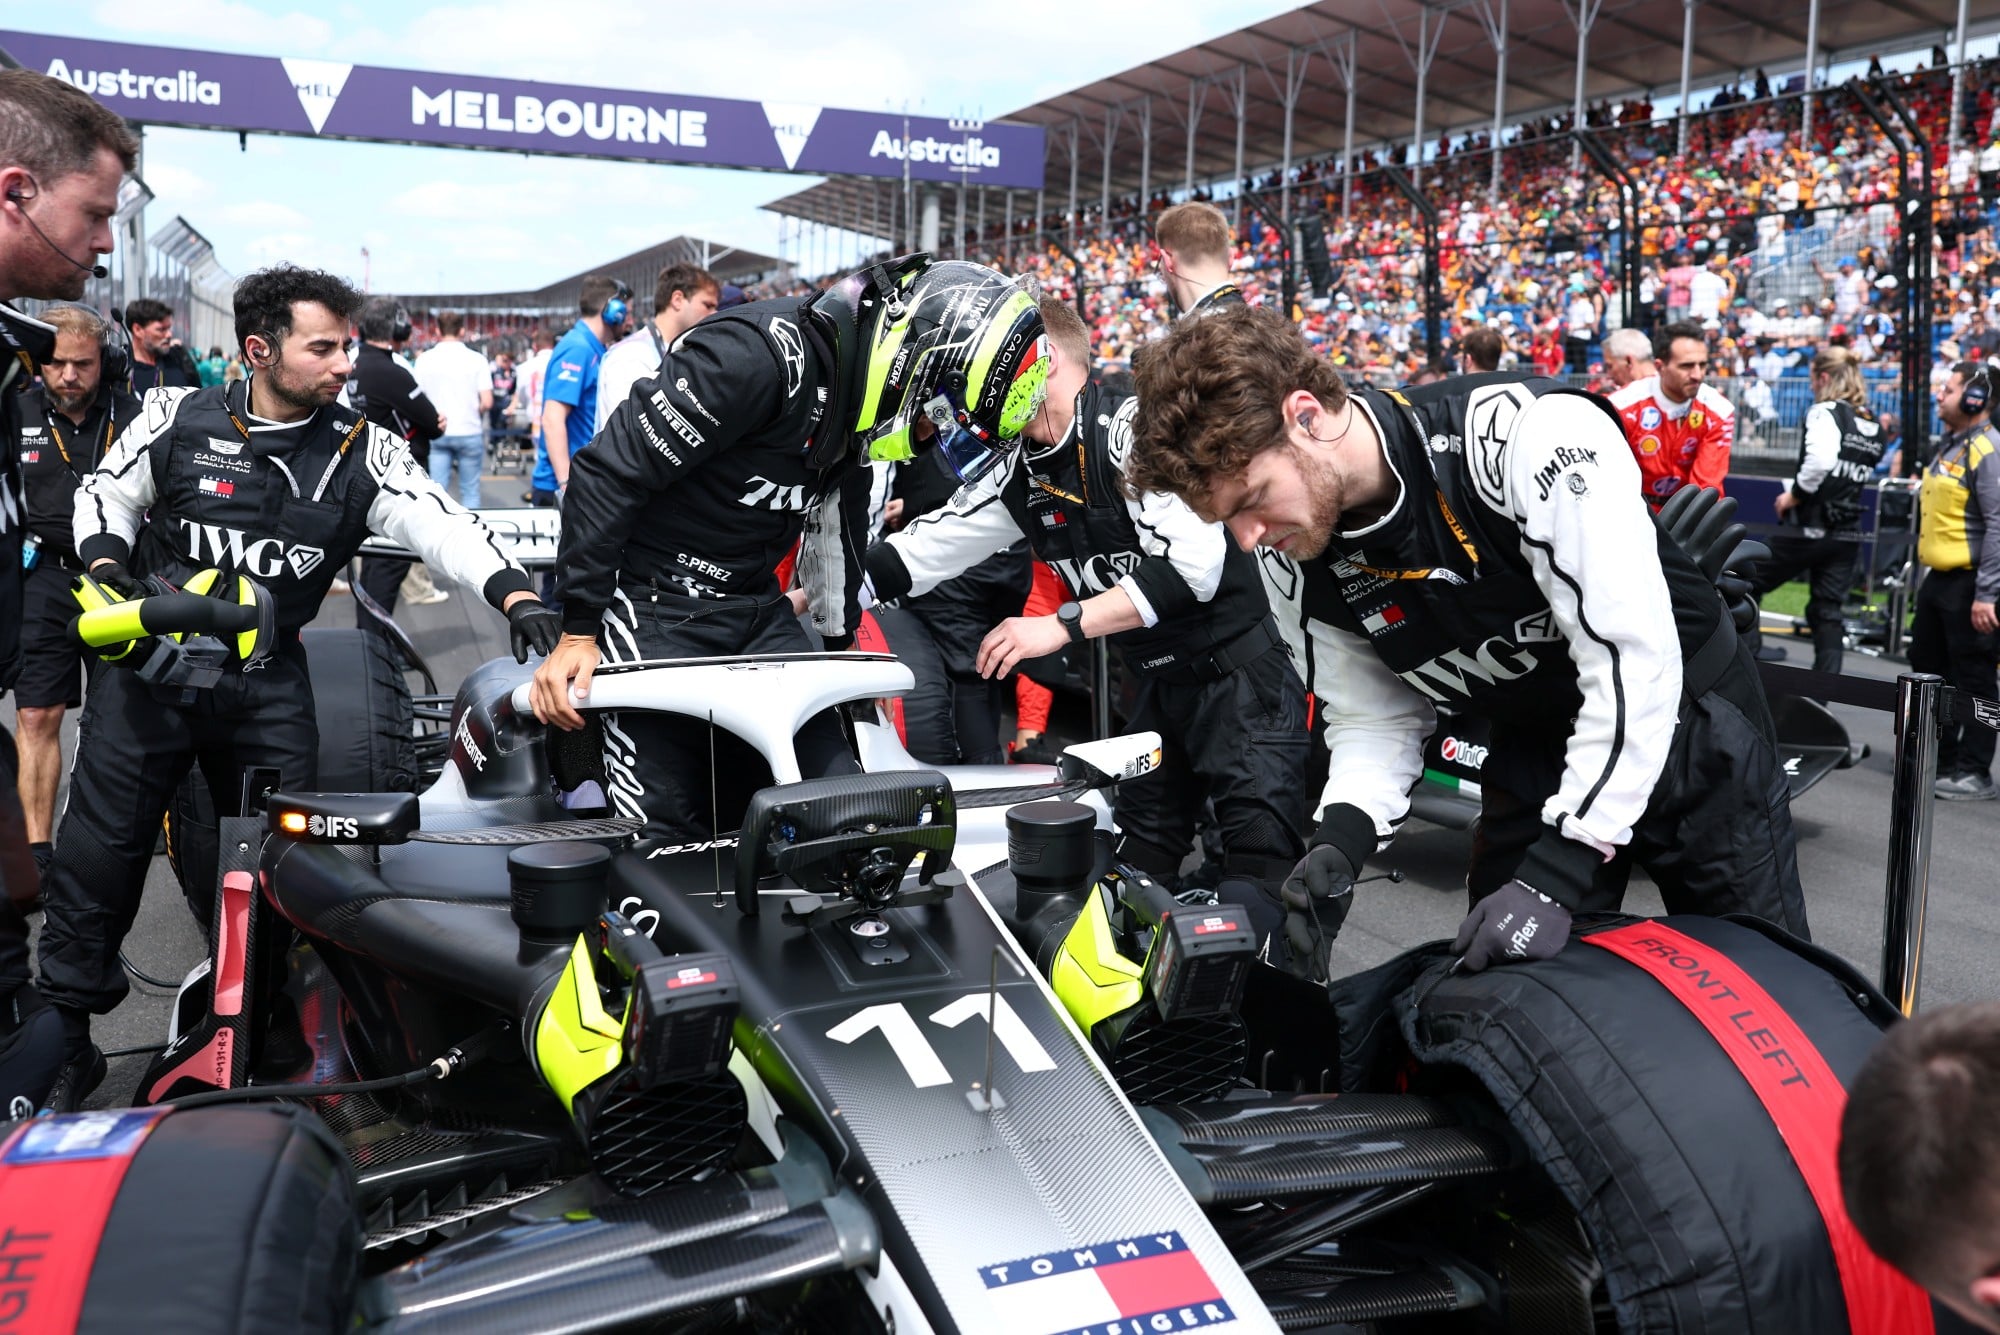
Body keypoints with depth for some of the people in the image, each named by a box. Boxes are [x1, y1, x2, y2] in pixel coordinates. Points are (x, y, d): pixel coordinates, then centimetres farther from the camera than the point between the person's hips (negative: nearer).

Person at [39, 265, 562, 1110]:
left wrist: (514, 593, -30)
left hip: (269, 681, 1)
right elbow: (106, 493, 11)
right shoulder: (178, 418, 0)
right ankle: (63, 1043, 16)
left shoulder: (360, 450, -1)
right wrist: (106, 563, -9)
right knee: (97, 854, 1)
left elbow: (440, 521, -14)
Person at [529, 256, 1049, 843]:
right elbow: (609, 473, -22)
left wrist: (842, 638, 29)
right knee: (665, 836, -8)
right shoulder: (760, 354, -24)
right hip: (654, 602, -8)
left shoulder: (859, 401, 3)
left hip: (758, 609, 8)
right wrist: (578, 630, -19)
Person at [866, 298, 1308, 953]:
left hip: (1236, 671, -9)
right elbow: (925, 548, 11)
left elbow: (1192, 564, -29)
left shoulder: (1131, 426, -19)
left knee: (1263, 862, -10)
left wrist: (1062, 625, -29)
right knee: (1137, 868, 15)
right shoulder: (1022, 474, 8)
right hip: (1156, 685, 9)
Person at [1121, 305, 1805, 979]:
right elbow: (1375, 715, 0)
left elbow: (1633, 659, -33)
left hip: (1689, 722, -4)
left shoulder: (1531, 433, -33)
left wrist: (1553, 877, -33)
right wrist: (1339, 840, -20)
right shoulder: (1313, 553, -12)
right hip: (1536, 756, 5)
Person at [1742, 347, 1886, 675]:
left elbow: (1821, 460, -28)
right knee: (1829, 612, 10)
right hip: (1848, 534, 7)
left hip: (1810, 528, -7)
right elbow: (1865, 475, 15)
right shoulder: (1875, 425, 12)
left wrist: (1795, 494, -14)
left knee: (1746, 585, 8)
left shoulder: (1825, 412, -11)